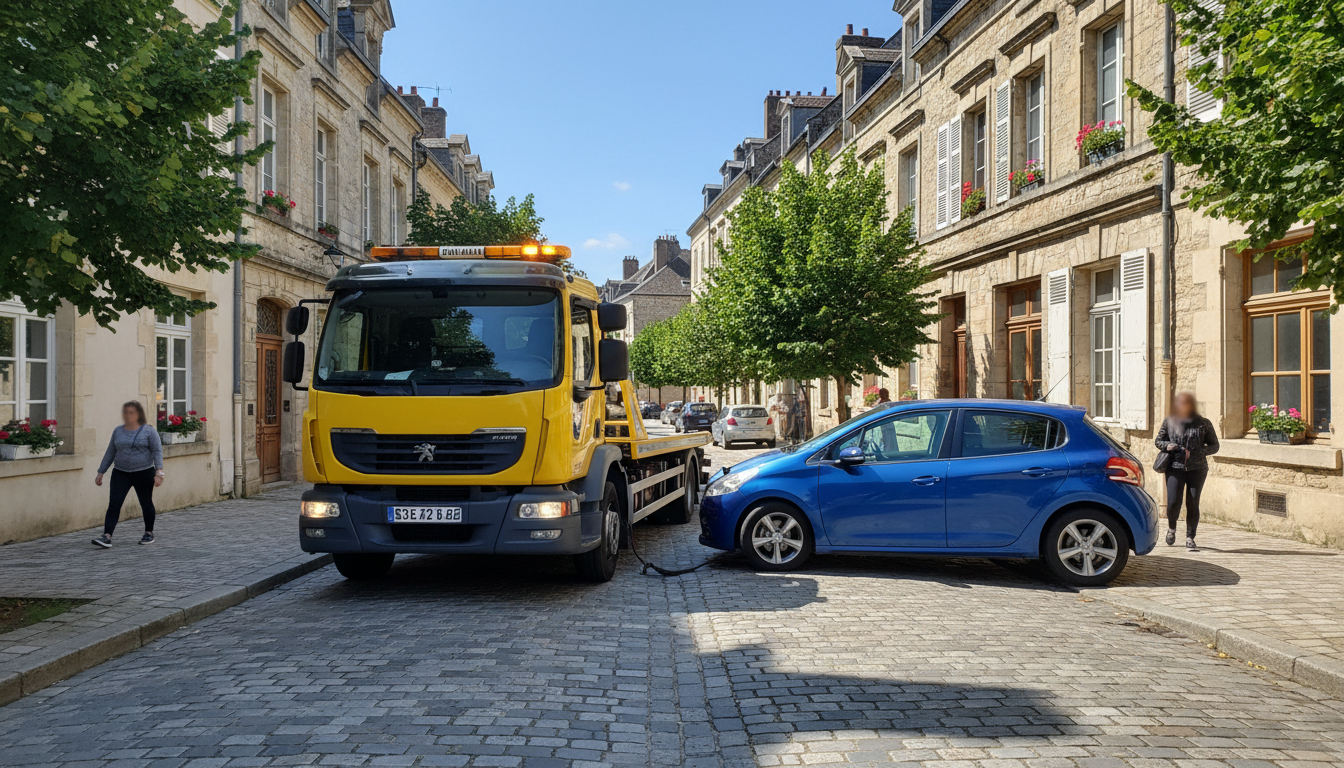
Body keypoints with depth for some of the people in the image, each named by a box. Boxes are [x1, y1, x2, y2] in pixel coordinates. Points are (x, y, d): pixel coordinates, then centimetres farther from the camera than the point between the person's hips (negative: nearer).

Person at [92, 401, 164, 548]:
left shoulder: (149, 431, -3)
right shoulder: (117, 431, 9)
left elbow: (157, 452, -9)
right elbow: (110, 453, 16)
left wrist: (159, 472, -20)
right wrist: (100, 473, 13)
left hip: (144, 473, -3)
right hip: (121, 474, 3)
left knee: (146, 503, 8)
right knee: (114, 503, -10)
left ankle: (149, 533, 25)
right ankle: (107, 537, -15)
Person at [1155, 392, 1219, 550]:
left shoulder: (1204, 424, 4)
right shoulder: (1169, 422, 7)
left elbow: (1214, 446, 8)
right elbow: (1158, 440, 17)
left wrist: (1198, 452, -9)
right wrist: (1167, 445, -6)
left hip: (1197, 469, 0)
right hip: (1175, 467, 0)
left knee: (1193, 504, -2)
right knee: (1173, 502, -9)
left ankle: (1190, 537, 11)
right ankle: (1171, 527, 21)